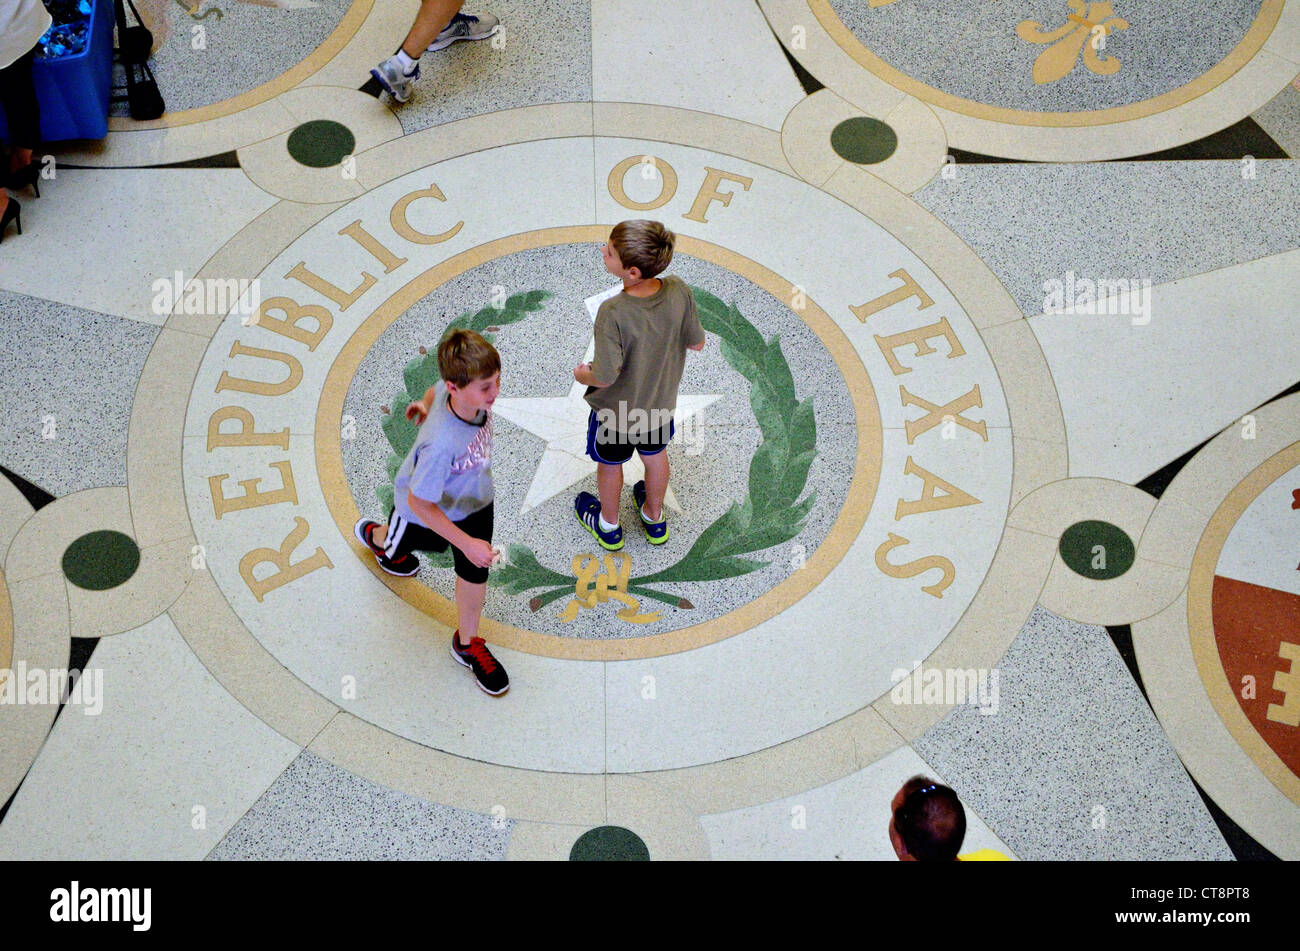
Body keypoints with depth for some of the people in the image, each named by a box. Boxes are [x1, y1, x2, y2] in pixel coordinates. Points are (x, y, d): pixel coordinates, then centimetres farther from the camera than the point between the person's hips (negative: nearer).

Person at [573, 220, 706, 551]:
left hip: (615, 411, -4)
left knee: (610, 464, 25)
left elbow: (606, 376, -31)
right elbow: (697, 343, -12)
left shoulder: (613, 313, -40)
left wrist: (583, 375, -9)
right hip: (660, 403, 4)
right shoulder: (679, 291, -27)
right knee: (654, 455, 31)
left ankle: (609, 526, 51)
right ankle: (654, 518, 56)